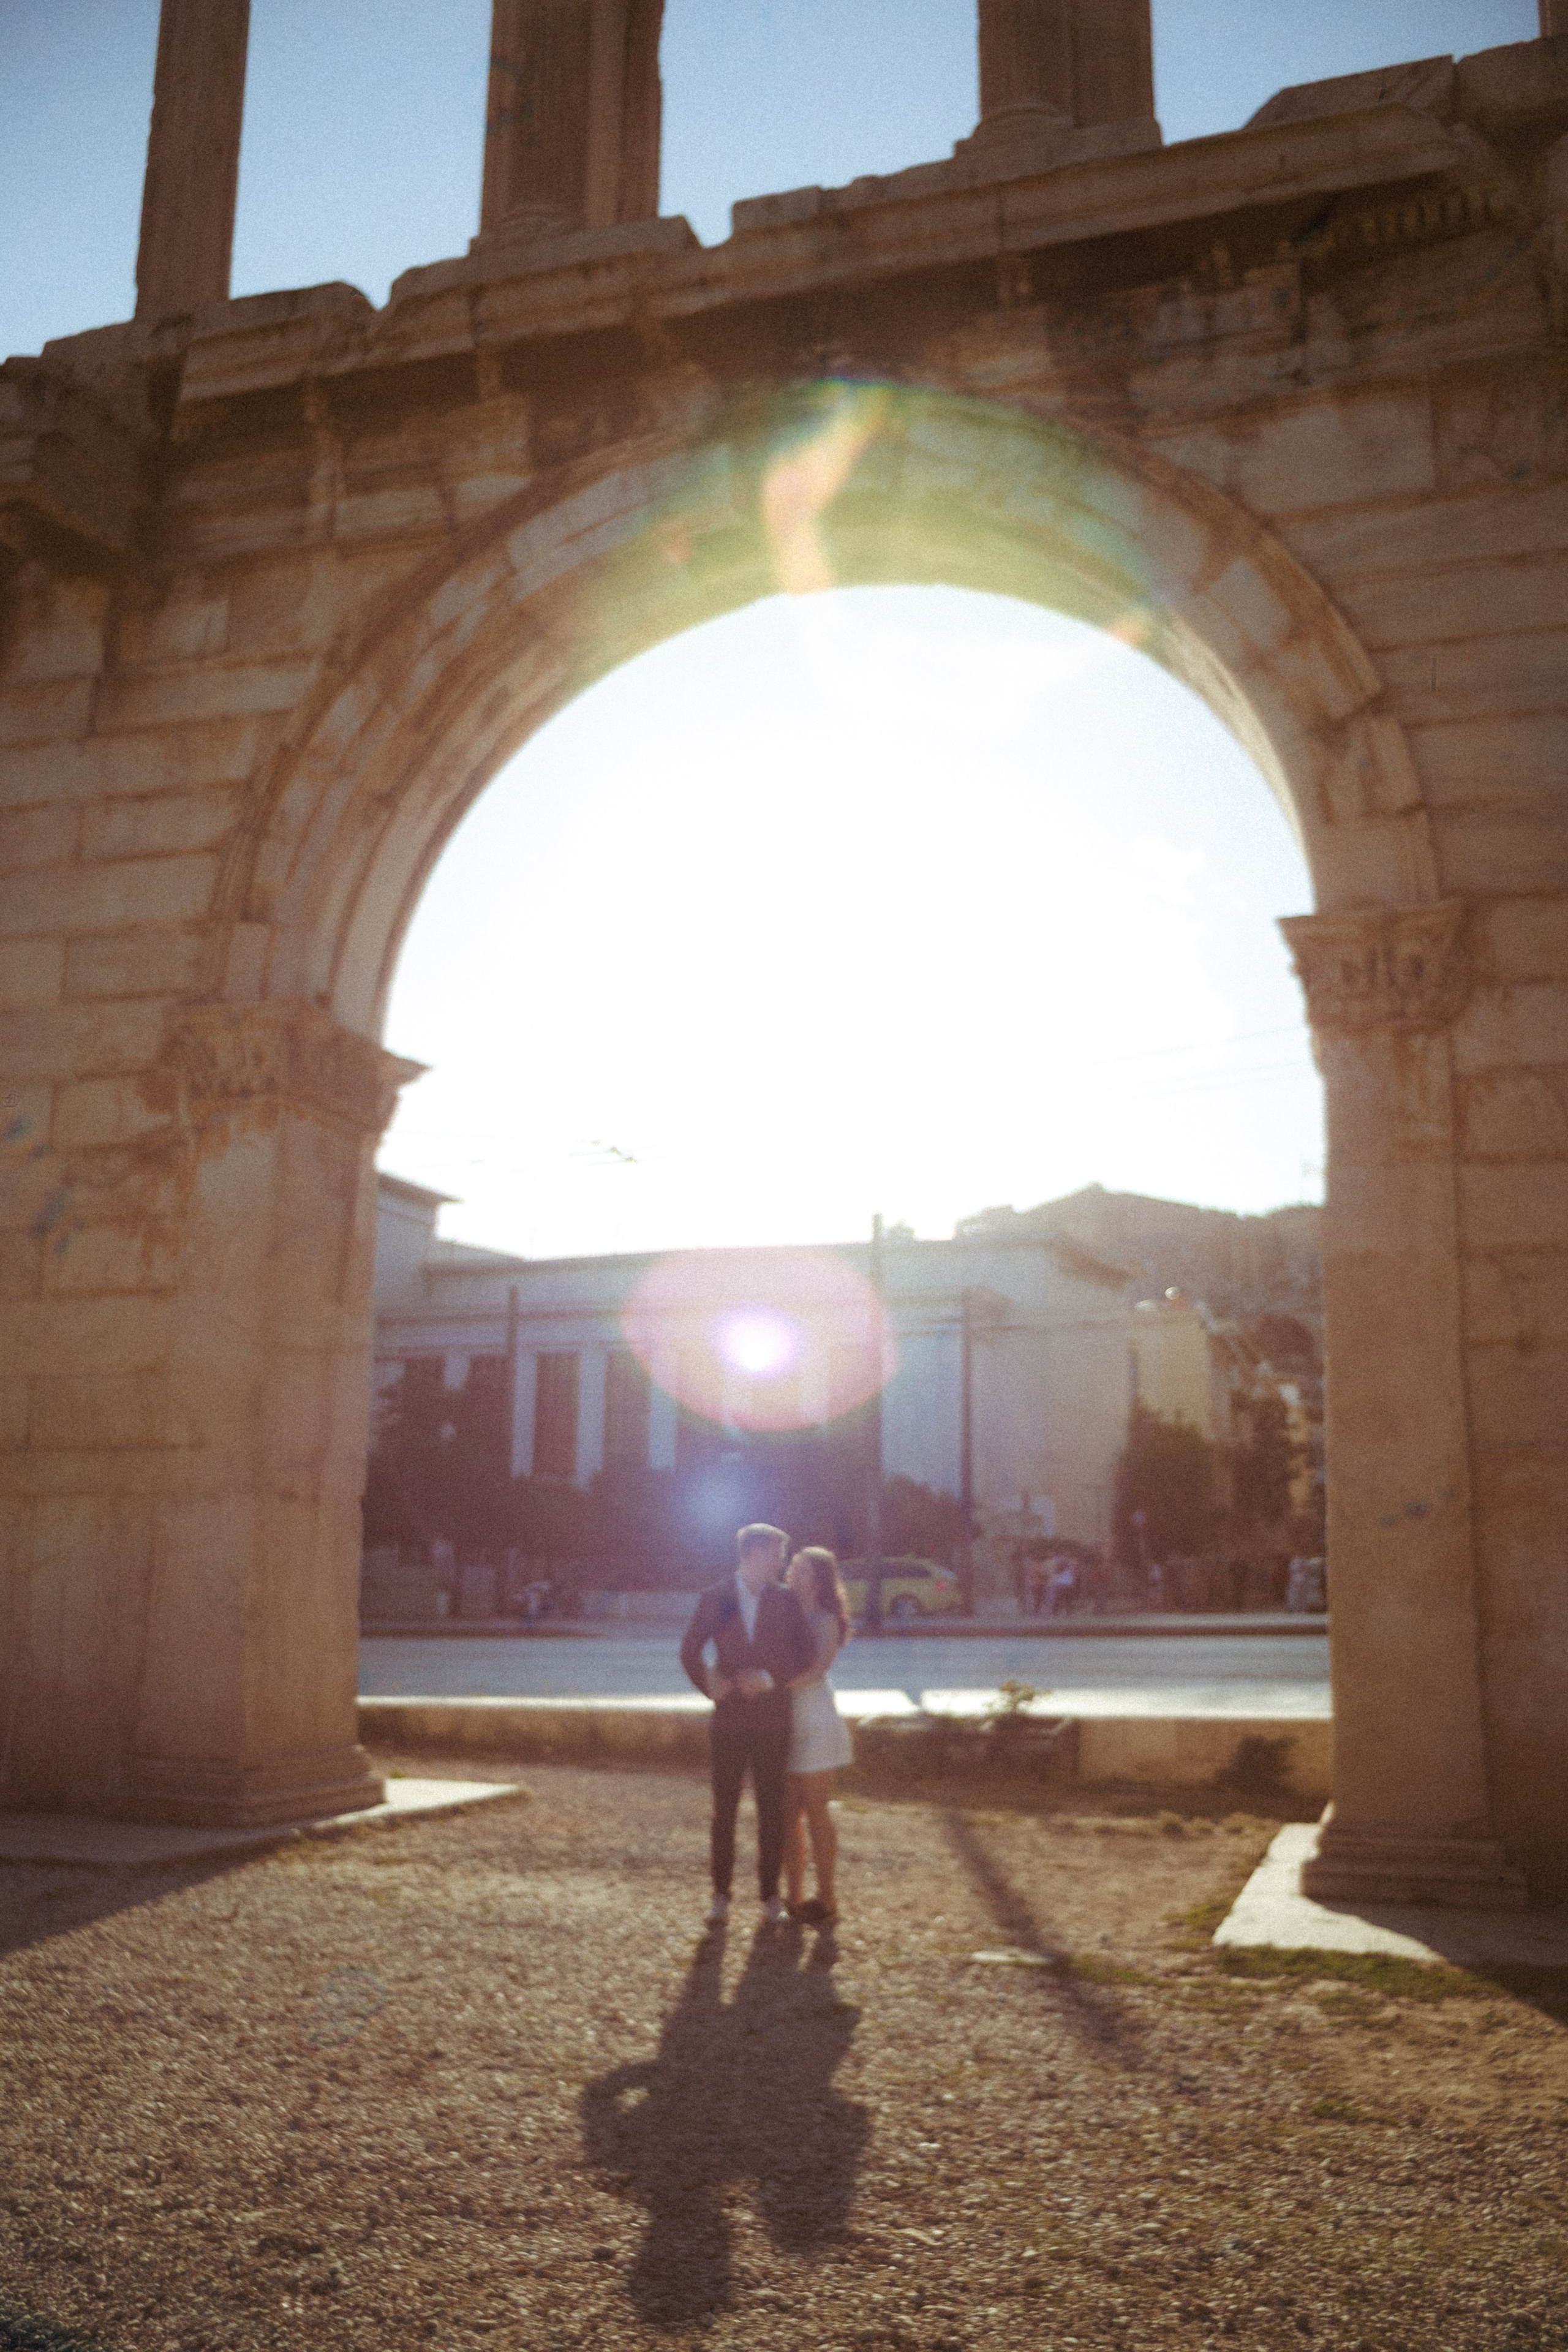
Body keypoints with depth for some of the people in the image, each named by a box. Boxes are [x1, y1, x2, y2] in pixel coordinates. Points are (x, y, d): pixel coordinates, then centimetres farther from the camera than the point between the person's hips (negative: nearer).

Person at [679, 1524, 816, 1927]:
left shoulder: (785, 1599, 2)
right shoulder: (715, 1598, 1)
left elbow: (807, 1655, -2)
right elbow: (690, 1652, 6)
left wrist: (772, 1678, -14)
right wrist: (710, 1688, -7)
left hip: (772, 1720, 1)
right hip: (729, 1720, 0)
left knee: (772, 1810, 4)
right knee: (724, 1811, 3)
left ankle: (770, 1895, 14)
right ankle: (721, 1895, 13)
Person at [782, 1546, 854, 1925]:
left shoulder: (825, 1622, -8)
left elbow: (815, 1672, -22)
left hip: (815, 1725, -6)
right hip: (785, 1726, 6)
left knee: (815, 1814, 0)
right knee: (789, 1814, 6)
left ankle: (827, 1901, 9)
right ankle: (795, 1898, 13)